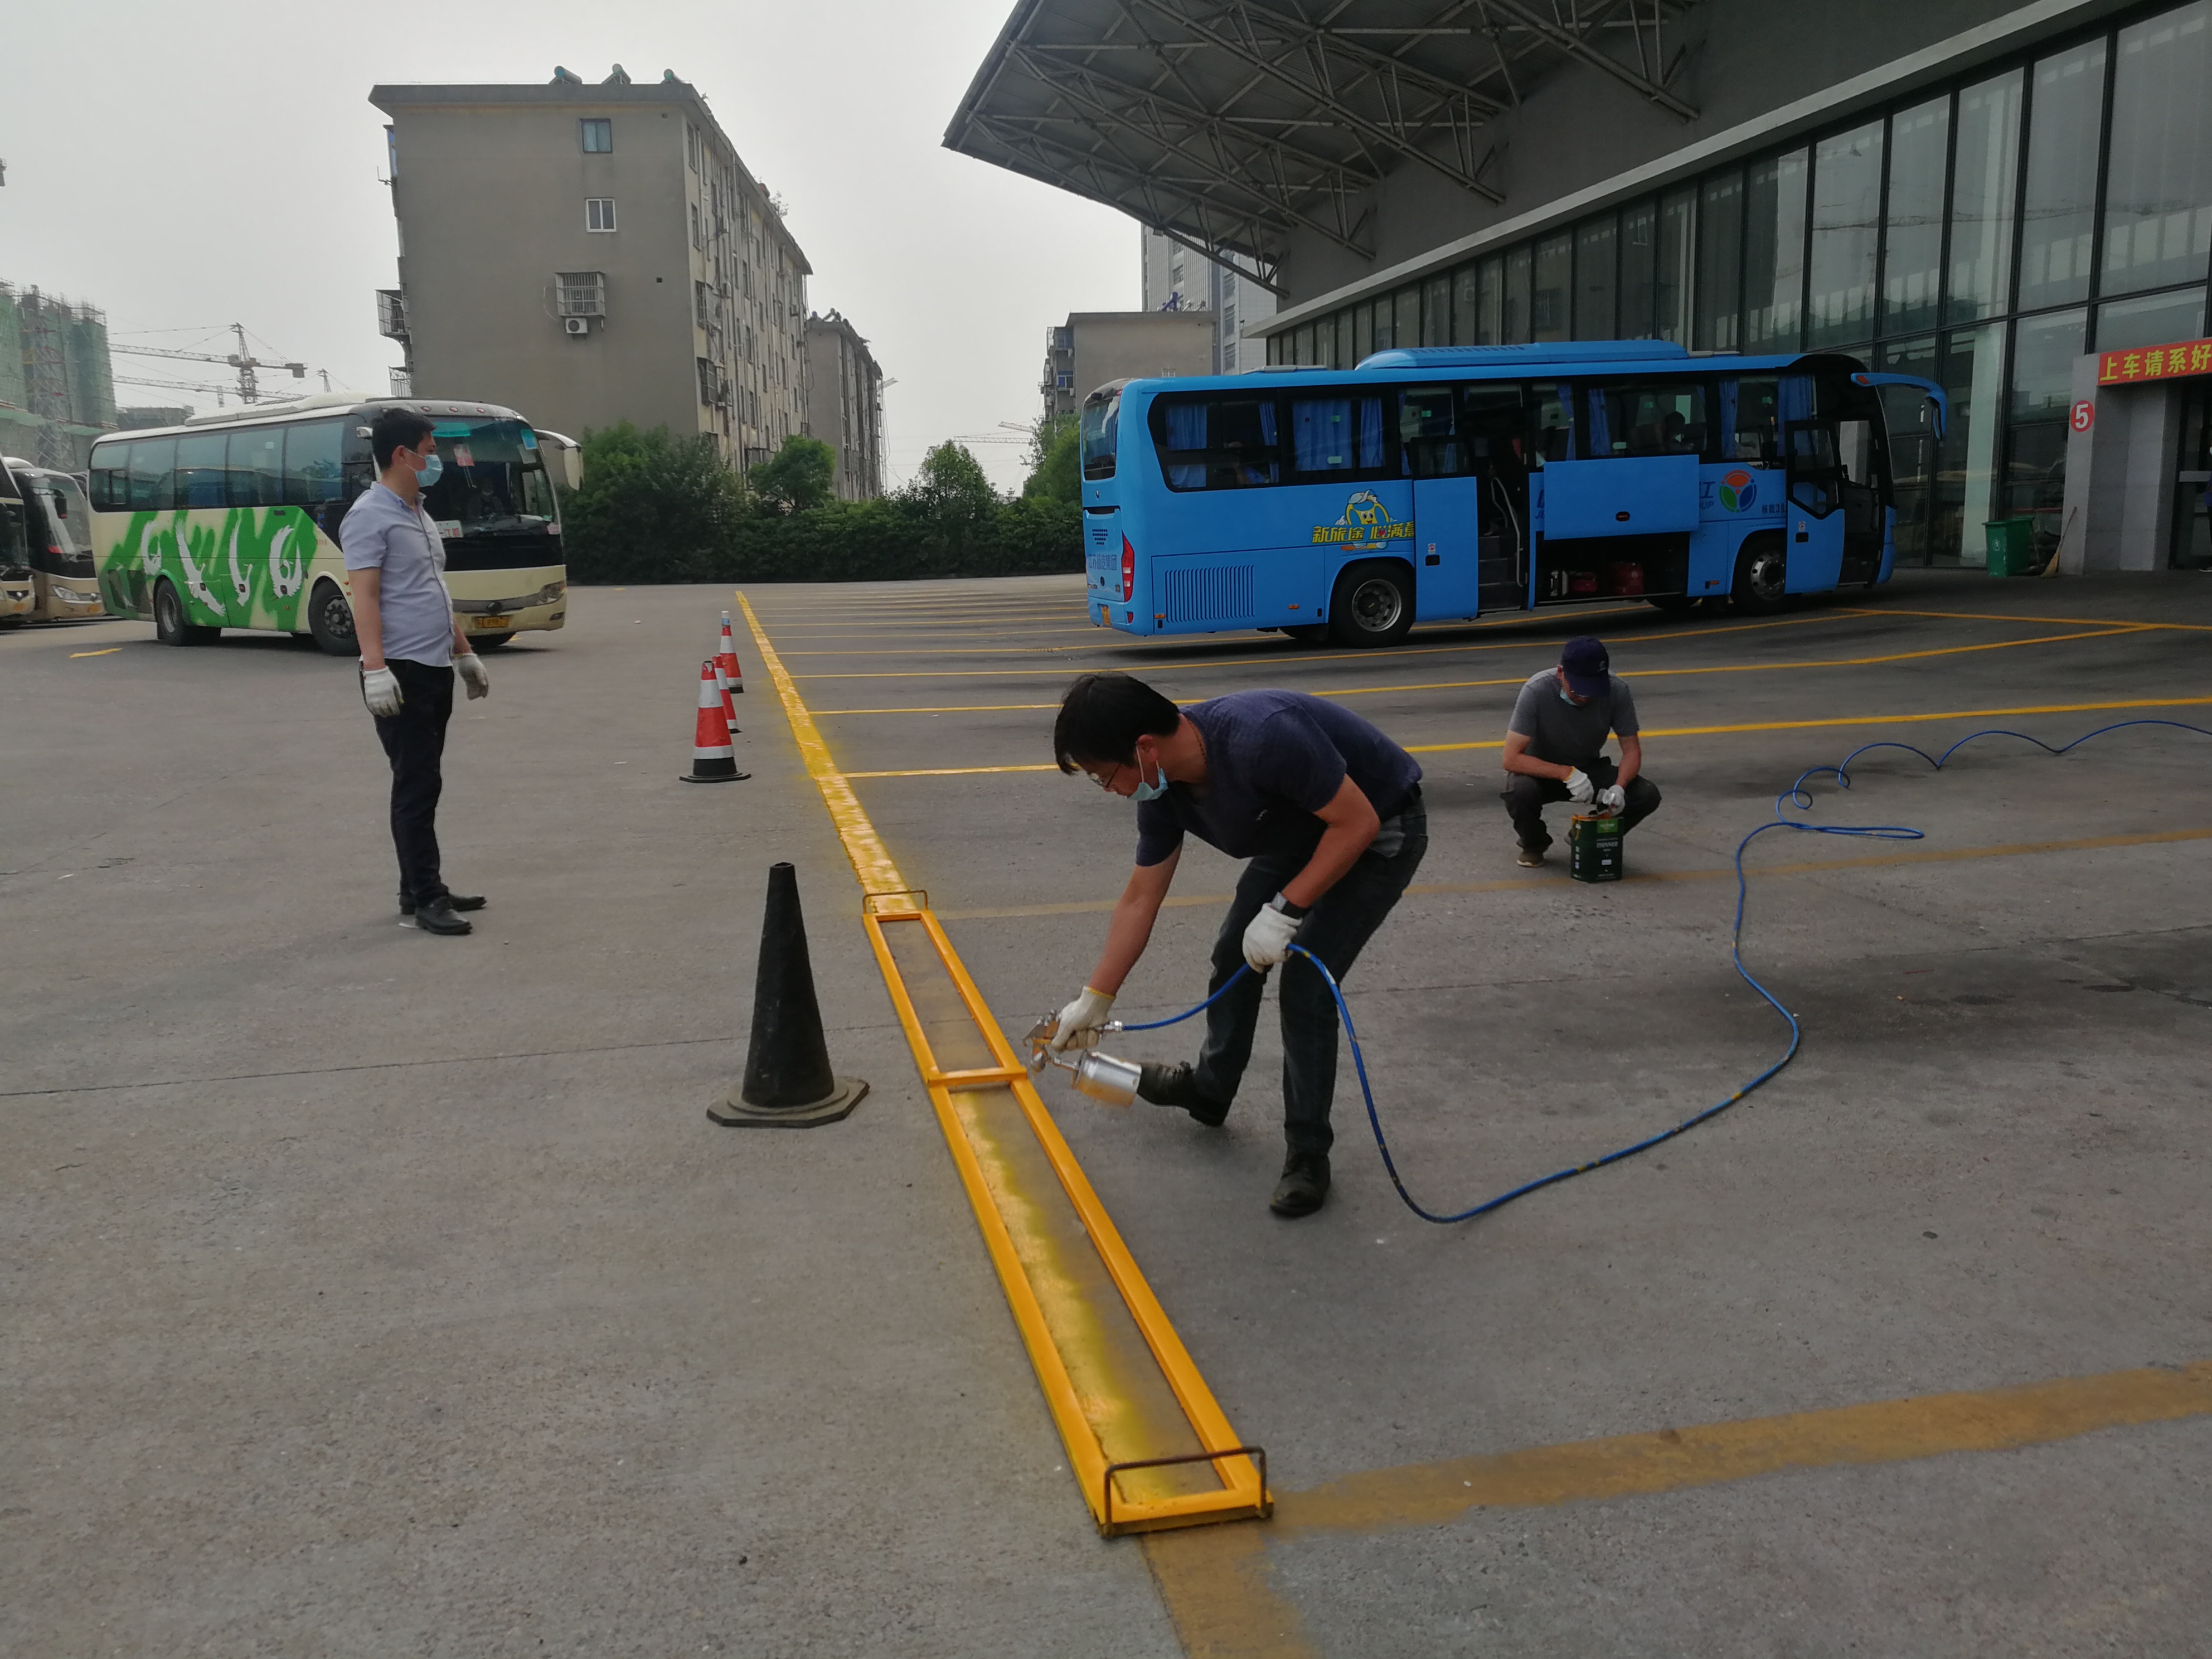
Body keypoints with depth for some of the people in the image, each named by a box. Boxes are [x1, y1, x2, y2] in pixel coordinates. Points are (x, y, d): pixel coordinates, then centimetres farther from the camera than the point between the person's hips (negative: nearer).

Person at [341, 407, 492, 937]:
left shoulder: (420, 515, 18)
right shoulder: (370, 516, -11)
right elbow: (364, 597, -18)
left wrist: (465, 654, 25)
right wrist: (376, 669, -27)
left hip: (436, 671, 9)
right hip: (401, 673, -9)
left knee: (424, 784, 12)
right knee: (416, 786, -8)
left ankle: (420, 888, 19)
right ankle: (425, 900, -5)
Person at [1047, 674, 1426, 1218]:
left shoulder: (1261, 738, -39)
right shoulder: (1162, 789, -13)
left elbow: (1357, 823, -30)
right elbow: (1140, 900, -1)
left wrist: (1284, 912, -29)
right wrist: (1095, 1000, 3)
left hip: (1378, 833, -8)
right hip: (1301, 834, 8)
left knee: (1305, 984, -14)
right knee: (1235, 955, 13)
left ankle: (1308, 1155, 3)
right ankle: (1210, 1088, 38)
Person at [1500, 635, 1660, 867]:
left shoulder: (1617, 691, -19)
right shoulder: (1537, 691, -28)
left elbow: (1632, 750, -10)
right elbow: (1512, 759, -30)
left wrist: (1619, 788, -30)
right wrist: (1568, 774, -39)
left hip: (1589, 770, 3)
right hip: (1543, 771, -3)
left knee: (1647, 795, -21)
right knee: (1520, 791, -37)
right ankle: (1533, 844, -1)